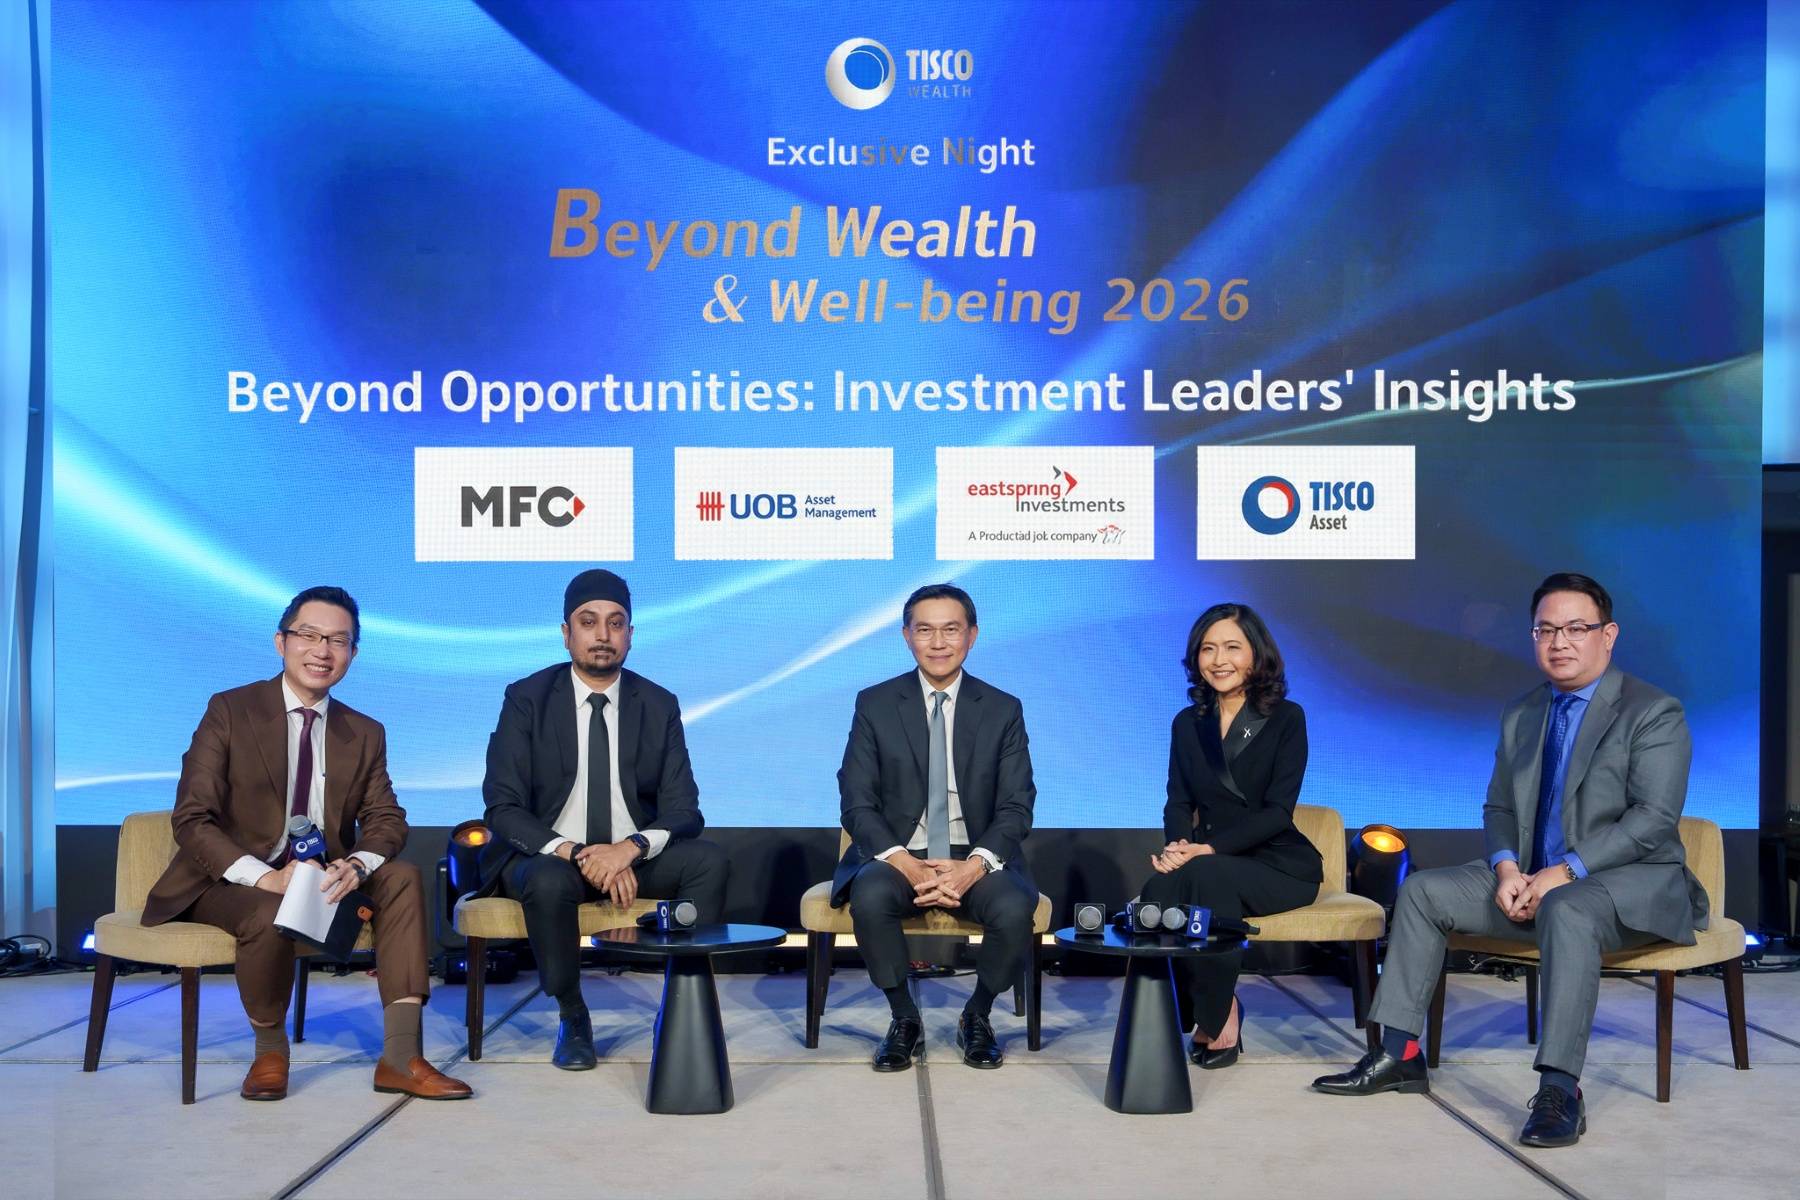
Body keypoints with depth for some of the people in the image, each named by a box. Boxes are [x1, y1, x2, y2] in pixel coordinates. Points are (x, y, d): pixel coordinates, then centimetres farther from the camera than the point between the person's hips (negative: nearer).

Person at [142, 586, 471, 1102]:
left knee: (401, 877, -21)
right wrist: (266, 877, -28)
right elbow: (192, 819, -12)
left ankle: (400, 1056, -23)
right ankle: (270, 1049, -6)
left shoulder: (365, 734, 8)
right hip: (232, 883, -4)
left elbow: (386, 820, 3)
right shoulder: (229, 711, -5)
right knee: (270, 914, -36)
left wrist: (356, 865, -23)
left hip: (323, 880, 4)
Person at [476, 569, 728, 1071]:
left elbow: (682, 809, -3)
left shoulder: (659, 706, 2)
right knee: (550, 881, -36)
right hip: (546, 857, -2)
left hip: (631, 858, 2)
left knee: (710, 860, -25)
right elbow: (503, 808, -10)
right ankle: (572, 1019, -12)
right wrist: (574, 853, -26)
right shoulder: (526, 699, -4)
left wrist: (630, 848, -25)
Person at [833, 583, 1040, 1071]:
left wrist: (975, 865, -20)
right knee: (870, 898, -33)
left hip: (977, 858, 1)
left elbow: (1016, 807, 0)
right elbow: (856, 802, -2)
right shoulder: (874, 705, 3)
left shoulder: (1003, 710, 4)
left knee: (1014, 909, -30)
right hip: (897, 855, 0)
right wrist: (905, 864, -20)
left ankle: (977, 1018, 0)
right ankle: (904, 1018, -7)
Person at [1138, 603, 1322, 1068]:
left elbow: (1278, 810, -10)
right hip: (1211, 862, 3)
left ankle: (1218, 1014, -19)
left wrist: (1208, 849, -23)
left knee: (1206, 877, -34)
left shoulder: (1285, 718, -2)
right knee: (1161, 888, -30)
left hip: (1279, 865, -3)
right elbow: (1178, 803, 7)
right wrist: (1177, 844, -18)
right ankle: (1215, 1010, -14)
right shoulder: (1188, 724, 11)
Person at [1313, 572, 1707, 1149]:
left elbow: (1654, 817, -18)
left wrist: (1566, 872, -25)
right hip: (1534, 881, 7)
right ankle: (1399, 1053, -3)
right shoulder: (1520, 715, 12)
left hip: (1635, 882, -7)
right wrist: (1506, 868, -9)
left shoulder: (1654, 711, -8)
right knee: (1422, 891, -5)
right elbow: (1498, 808, 13)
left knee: (1568, 909, -39)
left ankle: (1559, 1091, -39)